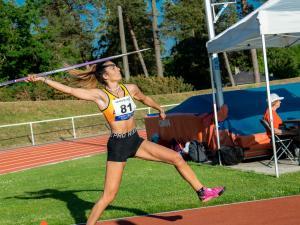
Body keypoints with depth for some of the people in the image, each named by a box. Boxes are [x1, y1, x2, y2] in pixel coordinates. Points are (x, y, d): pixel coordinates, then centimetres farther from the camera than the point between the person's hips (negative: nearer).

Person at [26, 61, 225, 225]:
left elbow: (145, 98, 27)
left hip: (136, 141, 6)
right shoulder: (100, 95, -12)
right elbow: (69, 90, -18)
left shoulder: (131, 89, 5)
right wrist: (42, 79, -25)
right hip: (118, 145, -6)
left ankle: (202, 192, 21)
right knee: (109, 195, -5)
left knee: (177, 158, 5)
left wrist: (160, 109, 44)